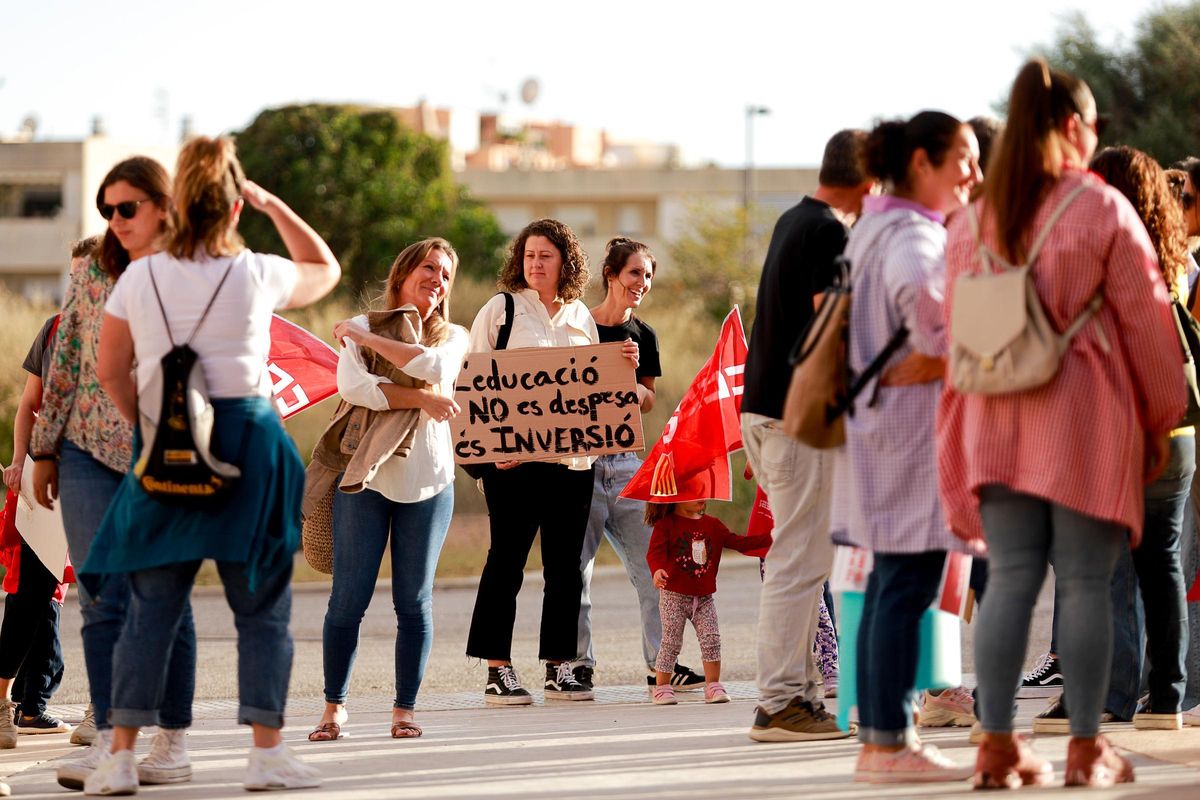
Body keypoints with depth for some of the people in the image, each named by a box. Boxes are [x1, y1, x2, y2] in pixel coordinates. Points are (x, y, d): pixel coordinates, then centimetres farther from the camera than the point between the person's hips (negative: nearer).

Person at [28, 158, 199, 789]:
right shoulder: (89, 273, 6)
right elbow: (63, 363, 11)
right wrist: (44, 449, 11)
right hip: (90, 453, 2)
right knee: (100, 598, -2)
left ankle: (173, 739, 10)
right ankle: (106, 733, 2)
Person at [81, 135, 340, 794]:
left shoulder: (139, 278, 2)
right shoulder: (258, 275, -2)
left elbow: (111, 370, 6)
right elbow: (325, 269, 18)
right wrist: (271, 203, 17)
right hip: (247, 433, -2)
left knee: (151, 605, 4)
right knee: (261, 605, 5)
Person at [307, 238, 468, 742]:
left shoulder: (452, 338, 12)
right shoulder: (361, 328, 6)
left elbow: (433, 366, -12)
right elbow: (351, 385, -12)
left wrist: (366, 337, -7)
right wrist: (421, 398, -14)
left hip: (427, 481, 2)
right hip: (365, 475, -2)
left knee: (414, 602, 3)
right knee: (348, 599, -4)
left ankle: (405, 709, 10)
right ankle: (334, 706, 6)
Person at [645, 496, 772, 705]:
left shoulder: (712, 525, 9)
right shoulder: (666, 525, -8)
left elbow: (738, 542, 8)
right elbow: (655, 551, -20)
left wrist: (768, 539, -1)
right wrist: (657, 570, -41)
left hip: (704, 597, 4)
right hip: (674, 596, -4)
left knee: (711, 640, -2)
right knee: (671, 643, -2)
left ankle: (713, 685, 7)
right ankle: (662, 688, 8)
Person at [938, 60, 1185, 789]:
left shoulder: (972, 222, 8)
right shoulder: (1102, 210, -5)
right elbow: (1146, 319, -4)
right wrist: (1161, 420, 6)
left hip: (997, 421, 4)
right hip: (1086, 418, -4)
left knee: (1011, 579, 5)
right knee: (1085, 584, 1)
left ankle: (998, 746, 3)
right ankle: (1086, 749, 3)